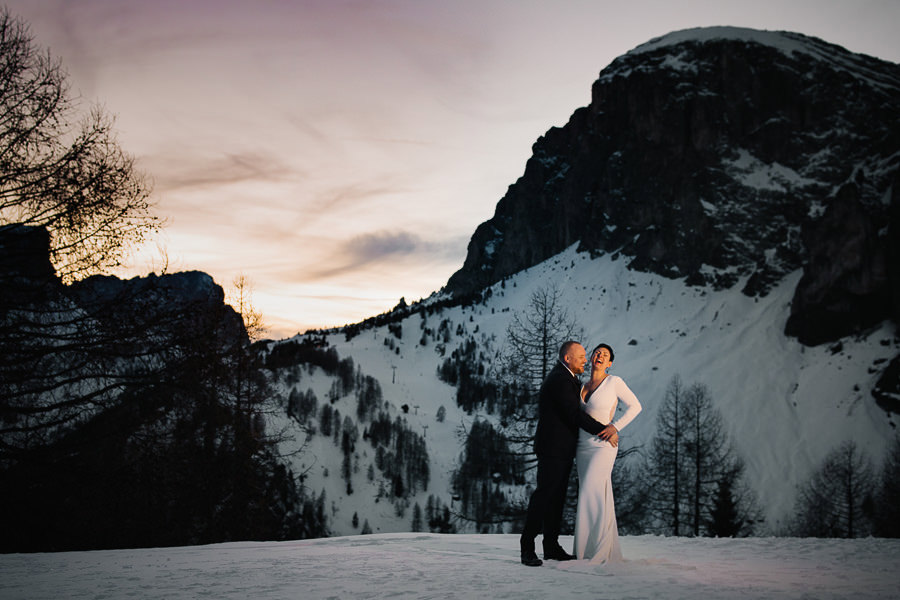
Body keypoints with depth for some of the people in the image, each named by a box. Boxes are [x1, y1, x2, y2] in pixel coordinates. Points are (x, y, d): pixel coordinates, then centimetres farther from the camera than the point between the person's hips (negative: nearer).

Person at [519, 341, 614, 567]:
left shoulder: (566, 378, 17)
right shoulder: (559, 380, -17)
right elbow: (575, 415, -21)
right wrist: (604, 430, -16)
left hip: (562, 449, 10)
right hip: (553, 448, -10)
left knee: (557, 497, 10)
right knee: (543, 495, -11)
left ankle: (551, 547, 14)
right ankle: (527, 549, -10)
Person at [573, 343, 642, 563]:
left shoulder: (614, 382, -3)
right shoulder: (584, 387, 15)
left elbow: (635, 406, -3)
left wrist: (615, 427, -13)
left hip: (602, 445, -6)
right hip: (583, 444, 6)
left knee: (591, 495, -14)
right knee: (600, 498, 6)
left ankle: (599, 552, -10)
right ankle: (610, 551, 10)